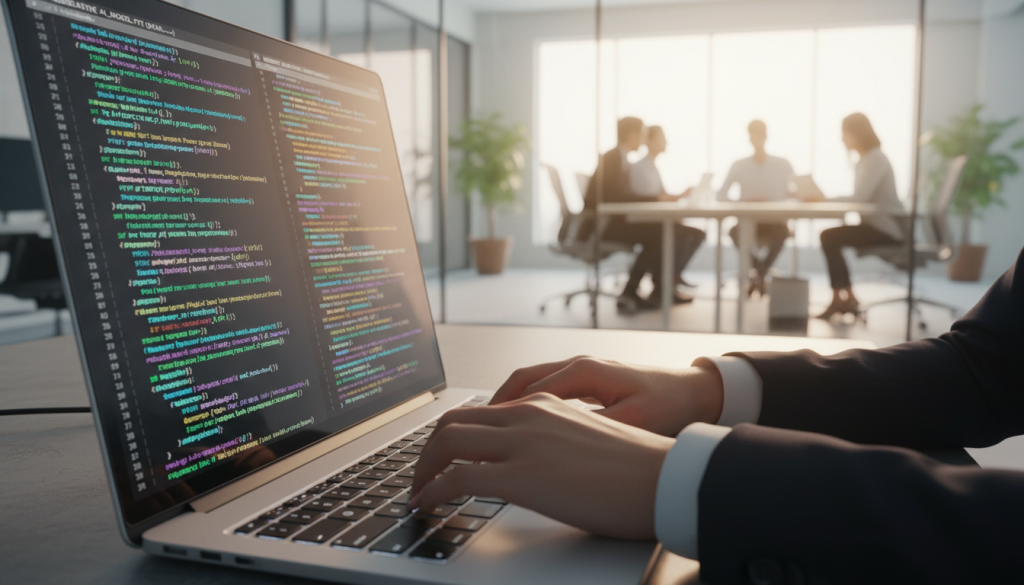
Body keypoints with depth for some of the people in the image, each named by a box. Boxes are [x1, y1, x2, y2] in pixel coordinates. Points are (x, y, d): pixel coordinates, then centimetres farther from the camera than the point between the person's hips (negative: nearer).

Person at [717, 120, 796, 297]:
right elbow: (721, 196, 0)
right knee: (735, 231, -33)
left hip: (773, 221, 0)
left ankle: (759, 274, -11)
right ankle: (761, 272, -10)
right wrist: (745, 201, -18)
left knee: (783, 230, -35)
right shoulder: (739, 166, 7)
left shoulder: (783, 165, 7)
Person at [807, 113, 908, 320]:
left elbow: (860, 197, -26)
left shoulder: (876, 159, -14)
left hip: (888, 229, -9)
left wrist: (825, 200, -22)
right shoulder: (865, 160, 15)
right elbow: (859, 198, 9)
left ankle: (844, 298, -7)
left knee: (830, 238, -17)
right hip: (877, 225, 9)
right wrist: (826, 200, -4)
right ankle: (845, 299, 0)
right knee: (828, 235, -1)